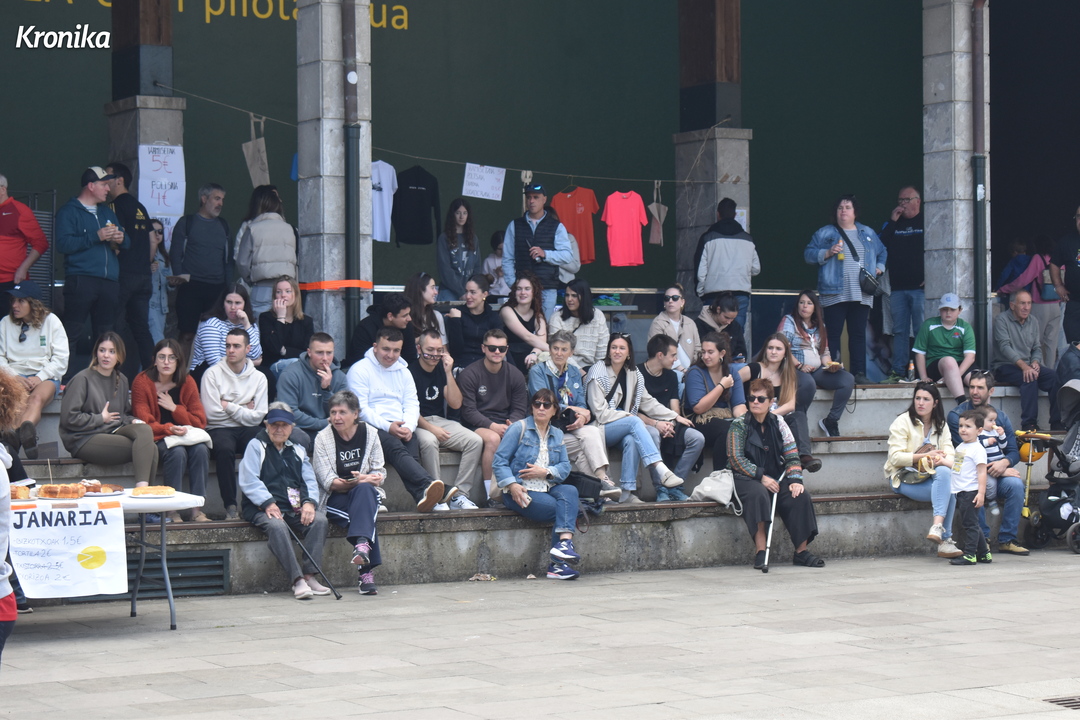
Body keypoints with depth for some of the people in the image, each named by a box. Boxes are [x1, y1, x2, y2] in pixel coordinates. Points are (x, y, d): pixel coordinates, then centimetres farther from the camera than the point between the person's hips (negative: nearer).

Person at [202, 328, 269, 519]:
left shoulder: (258, 378, 10)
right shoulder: (213, 374, 2)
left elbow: (257, 417, 0)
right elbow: (211, 413, -8)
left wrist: (229, 406, -4)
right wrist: (243, 409, 0)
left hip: (247, 429, 2)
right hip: (220, 429, -2)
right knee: (224, 449, -37)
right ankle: (230, 506, -29)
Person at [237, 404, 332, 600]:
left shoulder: (297, 451, 22)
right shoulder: (256, 446, 7)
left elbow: (310, 481, 11)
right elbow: (249, 481, -6)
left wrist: (309, 502, -11)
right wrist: (269, 503, -19)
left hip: (294, 509, 5)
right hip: (262, 509, -4)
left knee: (319, 519, -25)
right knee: (276, 526, -37)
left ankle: (309, 575, -27)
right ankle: (297, 580, -40)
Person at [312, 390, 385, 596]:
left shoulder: (370, 434, 6)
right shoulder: (323, 438, -1)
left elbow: (379, 474, 4)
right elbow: (329, 482, -8)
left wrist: (363, 480, -20)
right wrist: (359, 480, -21)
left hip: (365, 494, 2)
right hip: (334, 501, -2)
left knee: (364, 490, -36)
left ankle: (361, 545, -56)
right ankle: (367, 572, -44)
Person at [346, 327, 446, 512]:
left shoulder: (403, 371, 23)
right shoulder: (359, 370, 4)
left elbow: (412, 404, 14)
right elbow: (360, 409, -6)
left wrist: (409, 426, -8)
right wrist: (387, 427, -18)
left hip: (400, 428, 5)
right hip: (372, 428, -4)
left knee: (413, 442, -31)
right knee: (396, 448, -35)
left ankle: (423, 497, -54)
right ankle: (428, 486, -60)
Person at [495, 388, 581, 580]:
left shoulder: (557, 434, 19)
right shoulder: (519, 428, 4)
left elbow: (565, 466, 8)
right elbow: (500, 460, -5)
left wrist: (545, 472, -12)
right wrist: (512, 485, -19)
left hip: (548, 489, 5)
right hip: (522, 492, -5)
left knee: (570, 491, -28)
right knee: (560, 509, -26)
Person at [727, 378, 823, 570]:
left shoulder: (778, 423, 8)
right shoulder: (739, 425, -3)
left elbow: (792, 454, 4)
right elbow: (736, 459, -11)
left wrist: (795, 480, -12)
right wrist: (762, 477, -20)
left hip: (775, 477, 4)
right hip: (747, 479, -4)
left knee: (800, 496, -22)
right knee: (758, 495, -36)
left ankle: (801, 551, -15)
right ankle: (760, 552, -36)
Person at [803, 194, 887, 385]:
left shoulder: (868, 233, 18)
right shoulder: (825, 233, 8)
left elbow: (882, 253, 31)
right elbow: (808, 254, 2)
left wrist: (879, 267, 13)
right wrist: (827, 253, -13)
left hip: (862, 295, 3)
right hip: (835, 294, -3)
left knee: (858, 334, 3)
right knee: (833, 334, -5)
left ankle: (859, 373, 5)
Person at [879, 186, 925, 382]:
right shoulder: (893, 223, 17)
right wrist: (892, 222, -1)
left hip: (920, 287, -4)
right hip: (897, 287, 4)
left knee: (921, 330, -7)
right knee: (899, 331, 4)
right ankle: (898, 371, 5)